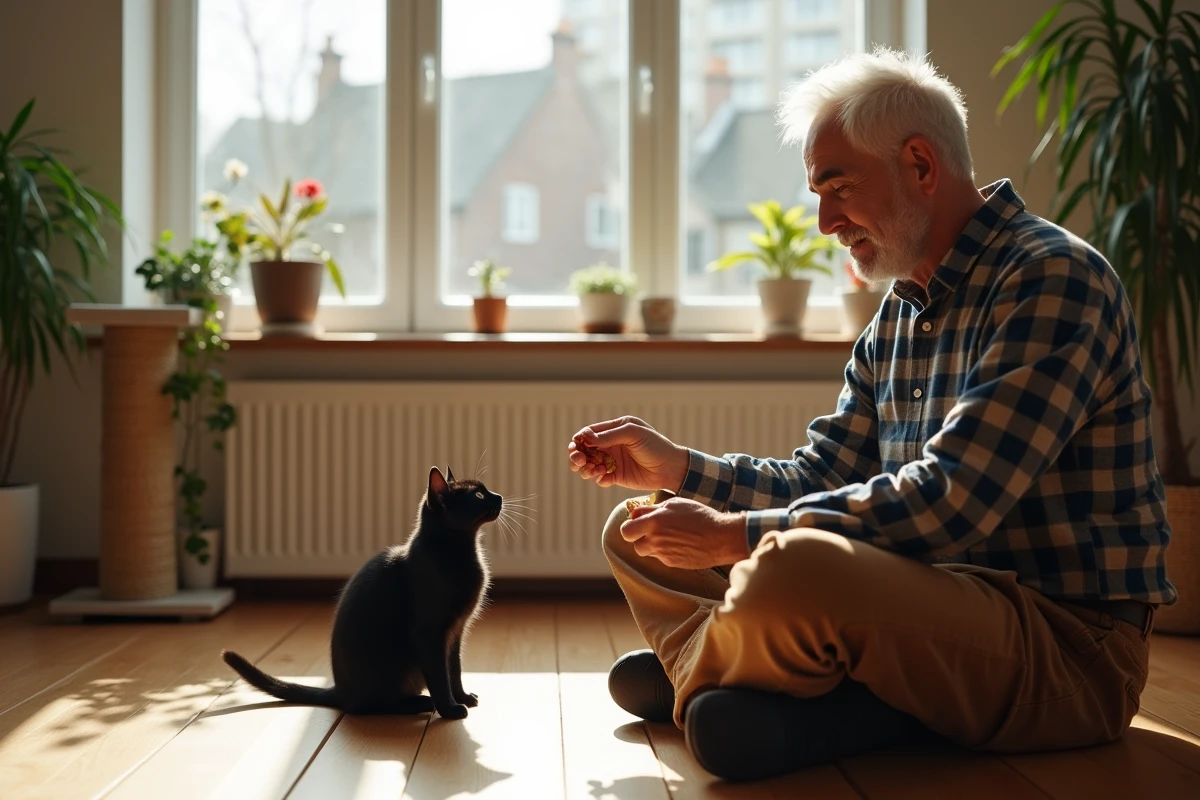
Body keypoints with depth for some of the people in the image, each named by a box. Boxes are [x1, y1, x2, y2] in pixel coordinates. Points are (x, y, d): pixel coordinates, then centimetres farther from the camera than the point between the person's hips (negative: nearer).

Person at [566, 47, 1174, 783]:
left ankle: (697, 675, -6)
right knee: (640, 537, 9)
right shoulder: (898, 314, 14)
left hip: (1068, 644, -9)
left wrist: (736, 534, -23)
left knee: (795, 568, -39)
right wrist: (677, 467, 1)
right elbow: (821, 479, 14)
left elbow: (951, 504, -24)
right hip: (940, 598, 9)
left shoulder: (1052, 279, -14)